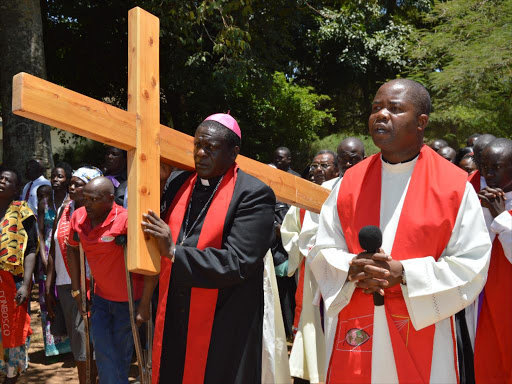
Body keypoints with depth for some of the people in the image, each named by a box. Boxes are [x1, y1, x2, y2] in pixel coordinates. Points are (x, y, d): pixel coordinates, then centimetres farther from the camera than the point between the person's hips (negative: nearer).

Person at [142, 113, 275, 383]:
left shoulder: (254, 195, -13)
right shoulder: (179, 183, 6)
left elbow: (237, 262, -21)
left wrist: (174, 252, -22)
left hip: (224, 330, -5)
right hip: (172, 322, 6)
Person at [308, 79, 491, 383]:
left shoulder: (454, 185, -4)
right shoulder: (351, 182, 4)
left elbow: (473, 264, -6)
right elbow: (322, 251, 6)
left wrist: (403, 273, -17)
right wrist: (351, 268, -15)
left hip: (422, 334, -2)